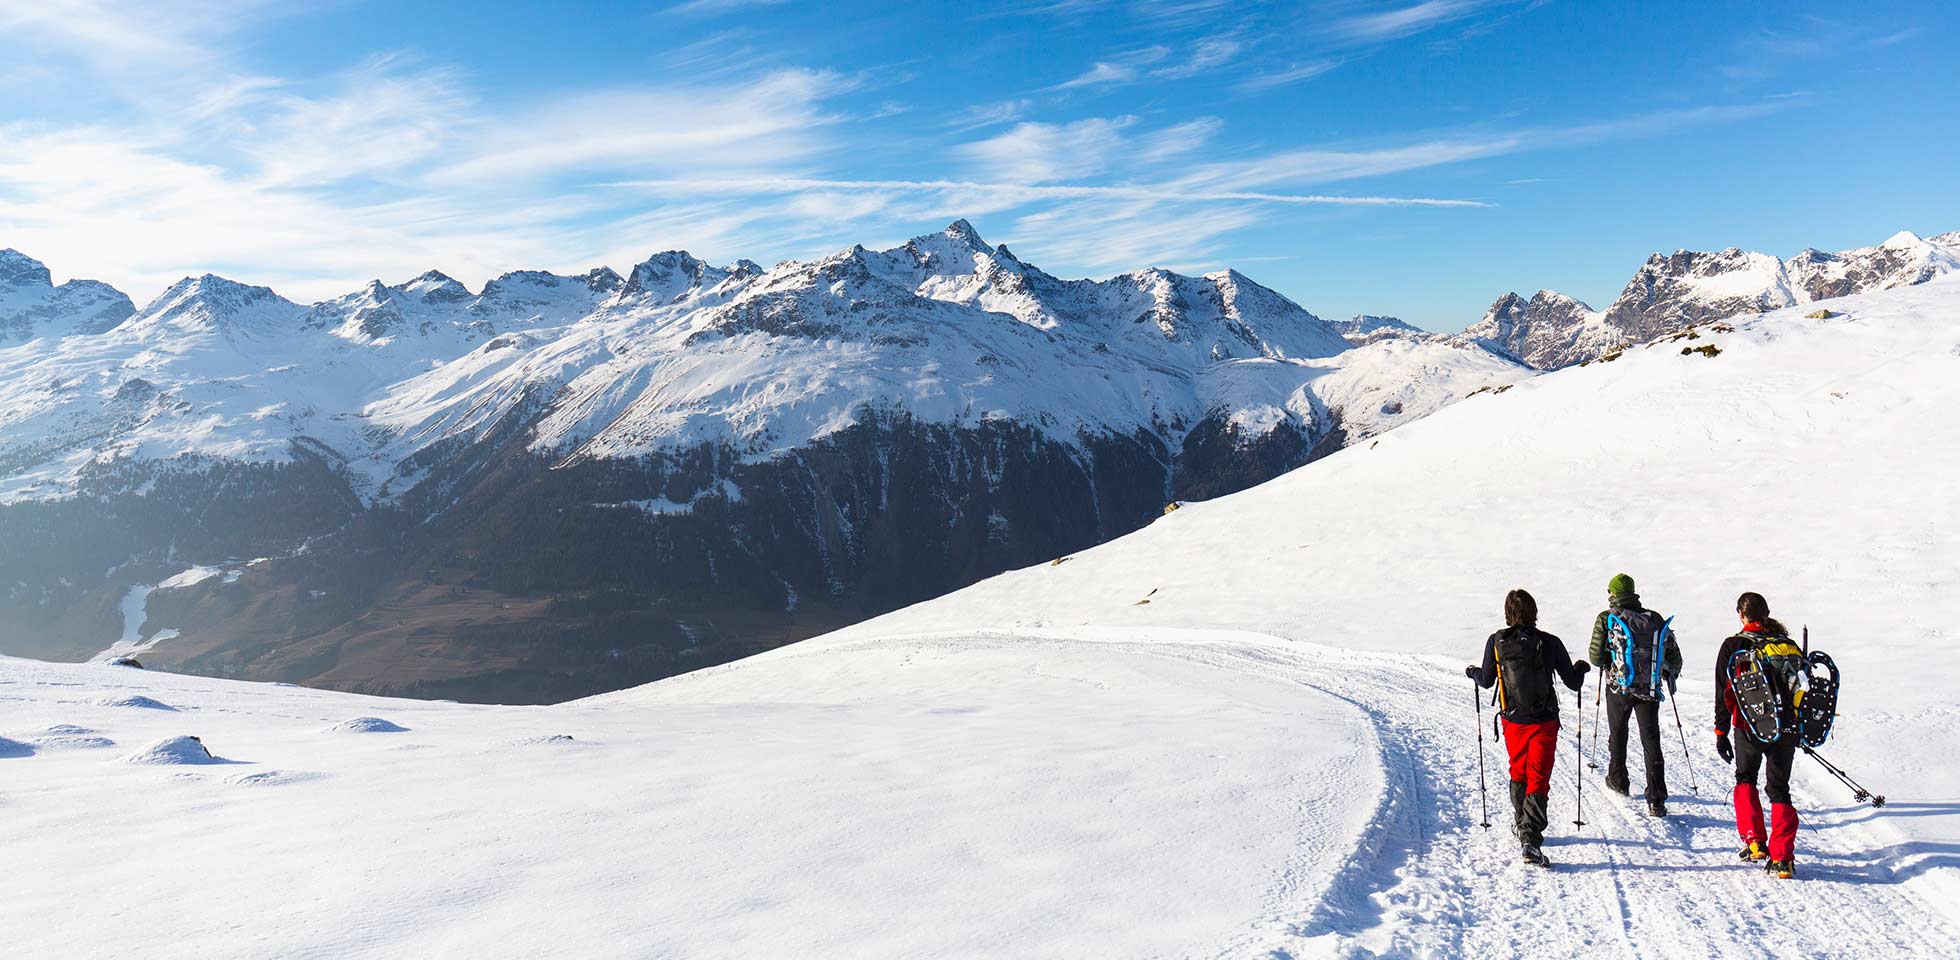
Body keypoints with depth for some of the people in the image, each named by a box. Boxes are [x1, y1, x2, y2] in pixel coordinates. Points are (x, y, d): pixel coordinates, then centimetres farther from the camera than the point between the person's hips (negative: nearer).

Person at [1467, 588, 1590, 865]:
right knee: (1538, 779, -1)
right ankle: (1530, 839, -14)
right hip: (1544, 721, -2)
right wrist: (1581, 668, 22)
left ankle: (1521, 824, 41)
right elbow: (1573, 682, 0)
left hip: (1512, 720, 2)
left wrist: (1473, 672, 26)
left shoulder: (1496, 642, -6)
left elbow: (1486, 681, 4)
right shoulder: (1550, 643, -9)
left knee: (1518, 772, 23)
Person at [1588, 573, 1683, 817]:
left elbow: (1596, 657, -6)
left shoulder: (1606, 619, -4)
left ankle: (1618, 781, 37)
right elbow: (1674, 655, 7)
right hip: (1650, 689, 1)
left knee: (1617, 734, 22)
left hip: (1619, 687, -1)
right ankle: (1656, 801, -7)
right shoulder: (1655, 618, 4)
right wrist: (1671, 674, 27)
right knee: (1651, 741, 1)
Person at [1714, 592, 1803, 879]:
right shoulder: (1789, 645, 6)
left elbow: (1724, 694, -6)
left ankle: (1754, 841, 10)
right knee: (1779, 790, 10)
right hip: (1786, 728, 3)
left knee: (1746, 780, 21)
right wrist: (1800, 731, 24)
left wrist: (1721, 733, -1)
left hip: (1750, 729, -3)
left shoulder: (1734, 646, -5)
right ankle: (1782, 857, 0)